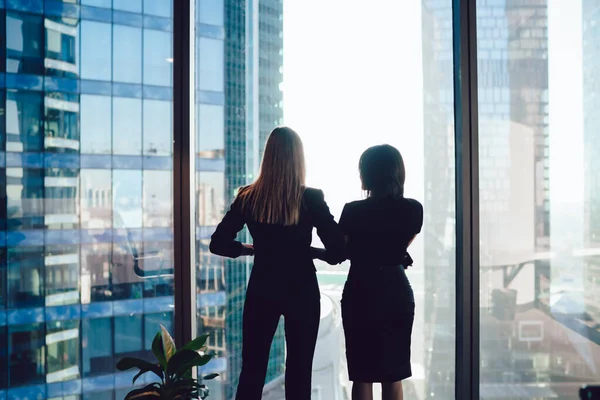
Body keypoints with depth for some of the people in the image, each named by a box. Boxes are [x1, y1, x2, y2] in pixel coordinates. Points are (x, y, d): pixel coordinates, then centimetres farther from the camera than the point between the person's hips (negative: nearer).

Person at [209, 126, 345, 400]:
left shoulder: (248, 198, -6)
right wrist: (309, 250, 5)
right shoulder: (311, 199, -11)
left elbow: (218, 244, -3)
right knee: (299, 370, 11)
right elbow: (338, 250, -12)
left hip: (262, 290, 2)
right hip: (301, 291, -1)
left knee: (252, 369, 12)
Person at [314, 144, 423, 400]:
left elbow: (335, 256, -5)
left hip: (362, 295, -3)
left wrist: (309, 250, 13)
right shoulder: (413, 209, -2)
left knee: (362, 375, 6)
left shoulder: (354, 211, -12)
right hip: (397, 294, 3)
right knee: (393, 377, 12)